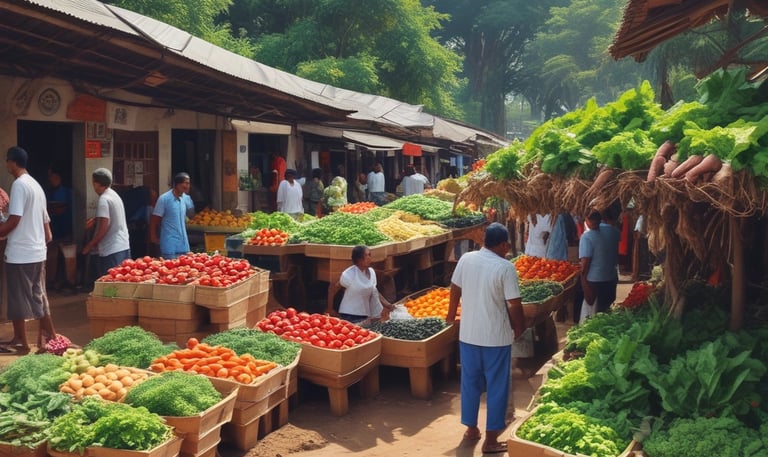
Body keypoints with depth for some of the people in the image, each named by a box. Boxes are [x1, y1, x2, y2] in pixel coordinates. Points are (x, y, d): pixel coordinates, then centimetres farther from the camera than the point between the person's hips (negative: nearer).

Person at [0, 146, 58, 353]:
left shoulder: (19, 185, -13)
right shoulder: (36, 185, 15)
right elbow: (45, 219, 18)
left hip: (20, 253, -9)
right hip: (37, 251, 9)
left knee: (18, 298, 1)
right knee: (38, 295, 15)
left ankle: (20, 341, 9)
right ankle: (49, 336, 18)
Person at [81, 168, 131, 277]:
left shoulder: (103, 199, -12)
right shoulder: (115, 195, 16)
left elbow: (104, 226, -18)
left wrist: (89, 245, -9)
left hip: (111, 251, -9)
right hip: (124, 247, 9)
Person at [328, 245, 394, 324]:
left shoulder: (371, 272, 3)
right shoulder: (349, 274, -16)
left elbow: (374, 292, 14)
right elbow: (332, 289, -6)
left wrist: (388, 305, 8)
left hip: (365, 316, 6)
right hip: (350, 316, -6)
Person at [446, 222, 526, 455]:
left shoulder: (466, 259, -1)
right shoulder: (505, 267, -16)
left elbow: (455, 289, 11)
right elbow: (514, 305, -14)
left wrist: (451, 314, 27)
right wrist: (519, 328, 4)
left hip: (468, 334, 5)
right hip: (496, 337, -5)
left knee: (470, 382, 18)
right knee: (496, 387, 7)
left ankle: (471, 429, 30)